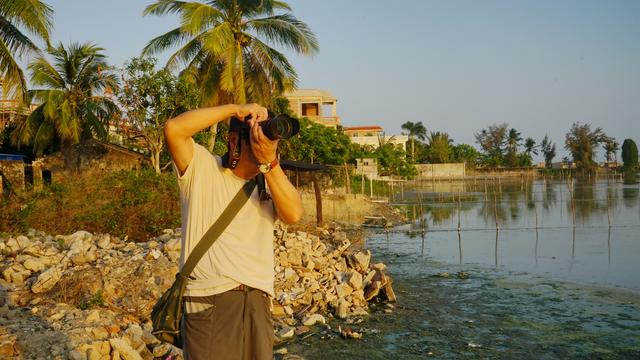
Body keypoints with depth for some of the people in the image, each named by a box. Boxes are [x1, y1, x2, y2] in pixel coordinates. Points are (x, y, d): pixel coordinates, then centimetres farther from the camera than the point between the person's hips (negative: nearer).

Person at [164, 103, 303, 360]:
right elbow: (173, 129, -15)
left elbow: (294, 214, -7)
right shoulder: (202, 168, 2)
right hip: (208, 300, -4)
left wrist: (268, 161, -17)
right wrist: (236, 109, -12)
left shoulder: (270, 181, 12)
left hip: (258, 300, 4)